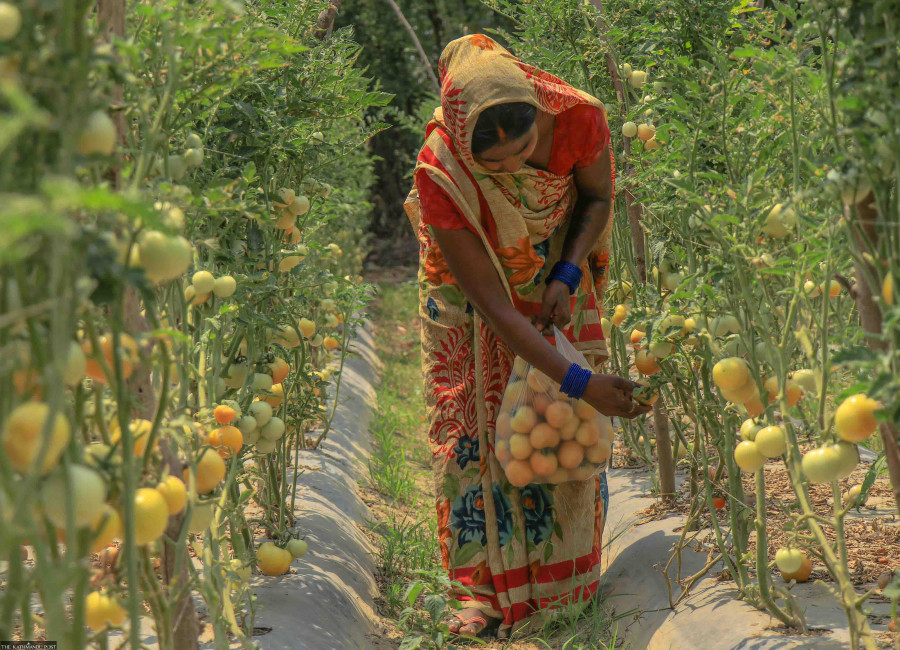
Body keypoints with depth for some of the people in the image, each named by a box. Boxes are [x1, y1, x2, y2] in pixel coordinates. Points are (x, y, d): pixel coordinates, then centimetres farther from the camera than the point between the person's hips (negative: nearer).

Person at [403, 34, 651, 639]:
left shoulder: (580, 118, -33)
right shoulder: (439, 181, -38)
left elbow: (599, 198, -7)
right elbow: (493, 309, -34)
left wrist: (566, 278, -22)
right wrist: (582, 383, -36)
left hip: (555, 278, 2)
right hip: (469, 290, -2)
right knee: (472, 428, -5)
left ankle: (563, 567, 22)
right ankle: (484, 587, 5)